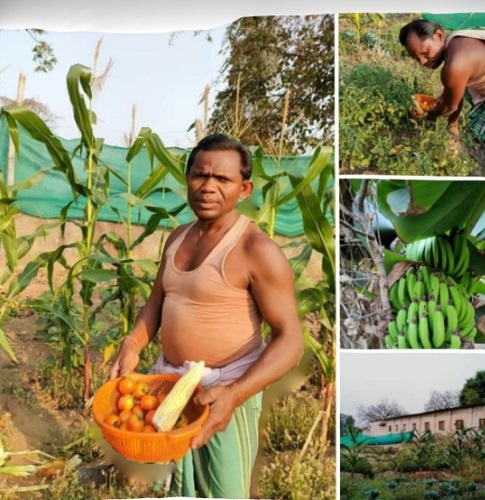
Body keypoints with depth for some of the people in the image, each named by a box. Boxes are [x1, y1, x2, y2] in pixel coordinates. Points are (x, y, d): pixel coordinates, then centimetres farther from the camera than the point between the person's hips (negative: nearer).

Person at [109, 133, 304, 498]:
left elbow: (290, 341, -20)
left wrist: (235, 394, -32)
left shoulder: (257, 250, -18)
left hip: (224, 390, -6)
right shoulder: (178, 237, 4)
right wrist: (132, 347, -3)